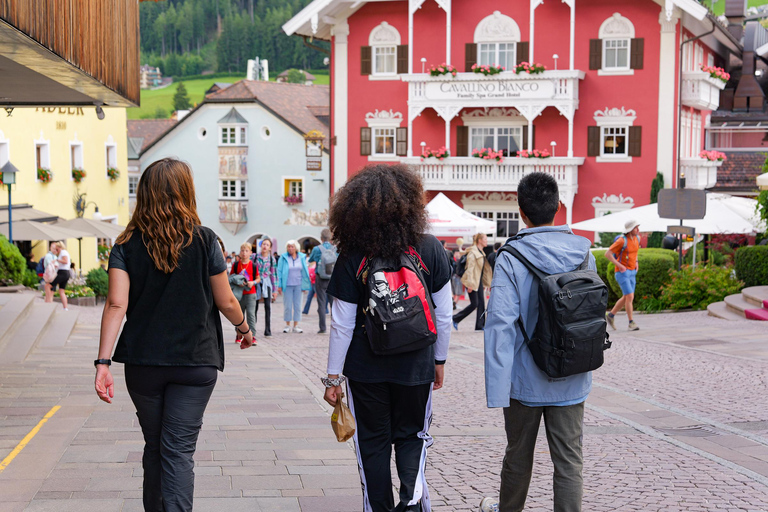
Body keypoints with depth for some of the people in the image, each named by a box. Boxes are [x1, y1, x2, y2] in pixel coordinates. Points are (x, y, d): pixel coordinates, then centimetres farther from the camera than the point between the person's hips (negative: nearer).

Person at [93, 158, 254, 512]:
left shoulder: (127, 246, -1)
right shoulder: (203, 241, -5)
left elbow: (116, 304, -10)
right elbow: (225, 302, 0)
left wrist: (103, 362, -13)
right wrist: (244, 328, 20)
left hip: (142, 363, 2)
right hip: (195, 362, -2)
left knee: (154, 446, 18)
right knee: (179, 450, -3)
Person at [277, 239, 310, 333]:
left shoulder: (301, 257, 4)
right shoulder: (283, 258, -2)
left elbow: (305, 272, 9)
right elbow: (279, 271, 0)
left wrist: (305, 285, 4)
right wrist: (279, 285, -4)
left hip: (298, 285, 2)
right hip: (287, 286, -2)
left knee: (297, 306, 4)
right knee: (287, 306, 1)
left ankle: (296, 325, 11)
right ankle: (287, 325, 12)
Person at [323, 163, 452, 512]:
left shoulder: (352, 258, -11)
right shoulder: (429, 249, -8)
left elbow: (342, 325, -9)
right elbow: (443, 315, -2)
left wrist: (333, 377, 0)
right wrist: (439, 360, 12)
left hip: (366, 369, -1)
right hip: (416, 365, 1)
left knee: (372, 443, 14)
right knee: (412, 436, 17)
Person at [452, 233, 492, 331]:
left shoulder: (481, 253, 15)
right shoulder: (473, 252, -14)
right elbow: (470, 268, -19)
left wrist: (485, 283, 20)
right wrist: (470, 284, -22)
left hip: (479, 281, 9)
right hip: (473, 281, -9)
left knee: (481, 303, 4)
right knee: (474, 304, -8)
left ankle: (480, 325, 7)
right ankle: (455, 319, 3)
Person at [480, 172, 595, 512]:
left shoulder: (511, 258, -14)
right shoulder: (584, 254, -2)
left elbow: (501, 324, -19)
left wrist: (497, 389, -18)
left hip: (526, 381, -2)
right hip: (571, 382, 2)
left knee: (519, 455, 18)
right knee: (569, 461, 5)